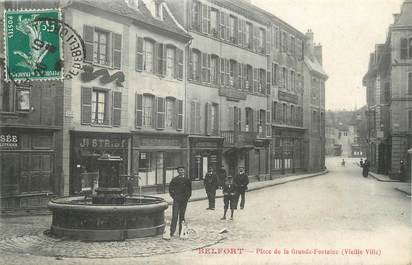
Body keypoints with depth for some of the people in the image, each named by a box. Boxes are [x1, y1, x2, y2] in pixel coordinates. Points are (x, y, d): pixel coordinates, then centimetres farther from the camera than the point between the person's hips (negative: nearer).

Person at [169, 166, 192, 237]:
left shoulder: (187, 180, 7)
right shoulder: (175, 179, -1)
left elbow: (189, 190, 14)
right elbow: (170, 189, 4)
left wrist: (187, 197, 4)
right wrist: (173, 196, -2)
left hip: (184, 200, 3)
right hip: (176, 200, -3)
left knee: (182, 216, 7)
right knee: (175, 216, -7)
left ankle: (181, 232, 14)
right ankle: (172, 232, -4)